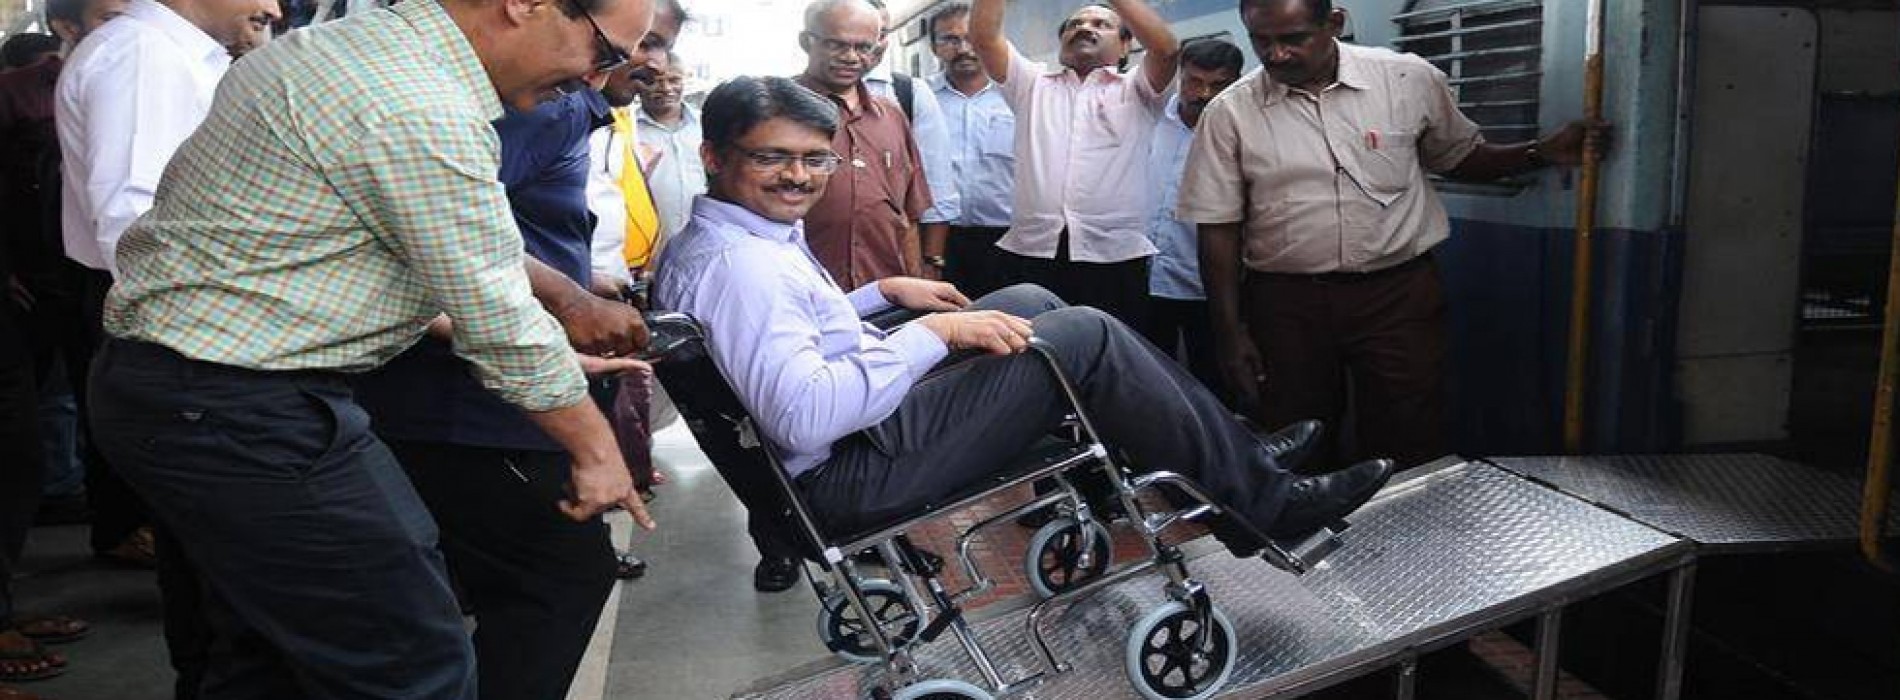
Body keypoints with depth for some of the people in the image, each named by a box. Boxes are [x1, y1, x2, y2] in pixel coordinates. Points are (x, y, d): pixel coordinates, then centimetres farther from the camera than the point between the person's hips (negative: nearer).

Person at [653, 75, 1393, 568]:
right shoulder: (741, 265, -24)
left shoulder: (707, 242, 9)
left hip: (861, 416, 11)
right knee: (1084, 335, -12)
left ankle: (1231, 443, 18)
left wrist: (885, 291, 14)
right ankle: (1256, 501, 4)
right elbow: (805, 418, -35)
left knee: (1030, 300, 15)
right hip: (856, 466, -11)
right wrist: (937, 332, -25)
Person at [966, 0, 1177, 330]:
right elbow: (983, 36, 7)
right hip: (1031, 253, 1)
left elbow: (1166, 47, -5)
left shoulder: (1136, 91, 14)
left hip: (1115, 257, -1)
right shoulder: (1032, 83, 19)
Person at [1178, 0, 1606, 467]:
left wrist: (1543, 153, -3)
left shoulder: (1410, 79, -1)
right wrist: (1230, 335, -4)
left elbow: (1460, 157, 15)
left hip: (1399, 294, 0)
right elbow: (1219, 230, -1)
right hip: (1286, 304, 0)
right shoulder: (1229, 113, -3)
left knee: (1411, 454, 4)